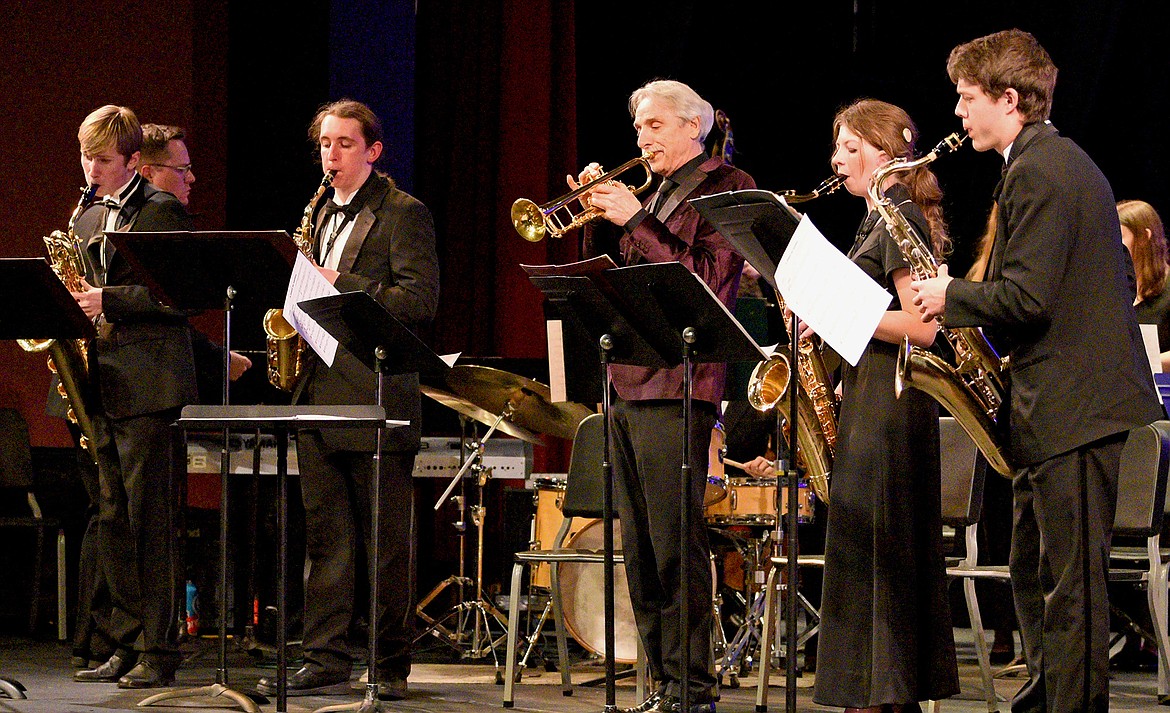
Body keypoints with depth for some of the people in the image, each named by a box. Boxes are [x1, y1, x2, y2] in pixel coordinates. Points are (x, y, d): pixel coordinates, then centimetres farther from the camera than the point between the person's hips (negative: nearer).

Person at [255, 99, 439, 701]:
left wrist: (340, 284, -18)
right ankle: (325, 662, 8)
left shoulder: (403, 214, -4)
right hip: (321, 392, 7)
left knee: (388, 544, -1)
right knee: (324, 538, 6)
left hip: (375, 394, -7)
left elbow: (421, 300, -14)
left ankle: (391, 668, 4)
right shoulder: (326, 216, 19)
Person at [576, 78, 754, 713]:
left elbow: (708, 280, -14)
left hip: (675, 387, -8)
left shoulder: (727, 186, -1)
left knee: (677, 547, -11)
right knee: (641, 554, 8)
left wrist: (635, 220, -13)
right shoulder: (656, 194, 22)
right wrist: (599, 219, 7)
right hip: (627, 386, 8)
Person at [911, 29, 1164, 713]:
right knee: (1035, 574, 17)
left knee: (1070, 585, -8)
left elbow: (1026, 298, -23)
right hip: (1082, 399, 11)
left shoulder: (1036, 171, -15)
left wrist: (951, 296, -6)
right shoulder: (1066, 159, 18)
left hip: (1075, 407, -11)